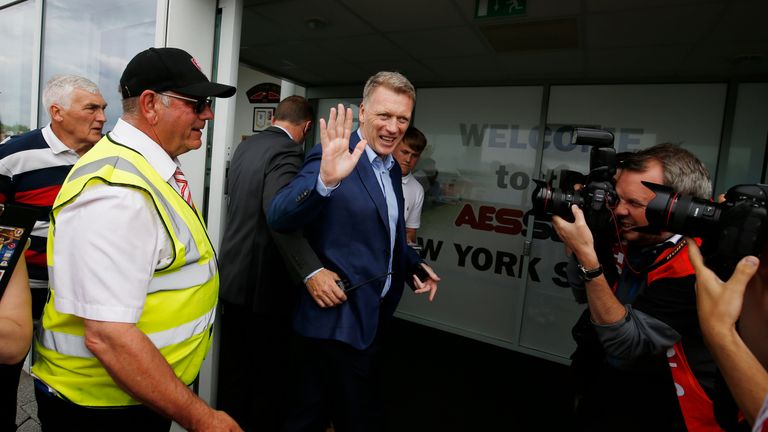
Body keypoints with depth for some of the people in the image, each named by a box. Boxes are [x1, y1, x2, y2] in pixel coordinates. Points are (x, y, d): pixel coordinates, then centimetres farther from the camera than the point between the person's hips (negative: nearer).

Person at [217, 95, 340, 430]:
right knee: (268, 373, 10)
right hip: (264, 282, -8)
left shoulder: (245, 146, 9)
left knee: (234, 367, 20)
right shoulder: (288, 152, -17)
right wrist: (312, 270, -44)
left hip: (233, 276, 8)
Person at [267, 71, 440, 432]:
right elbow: (278, 218, -30)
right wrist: (325, 179, -46)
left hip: (374, 315, 8)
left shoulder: (393, 169, 9)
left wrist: (413, 266, 3)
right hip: (339, 318, -7)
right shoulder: (334, 160, -18)